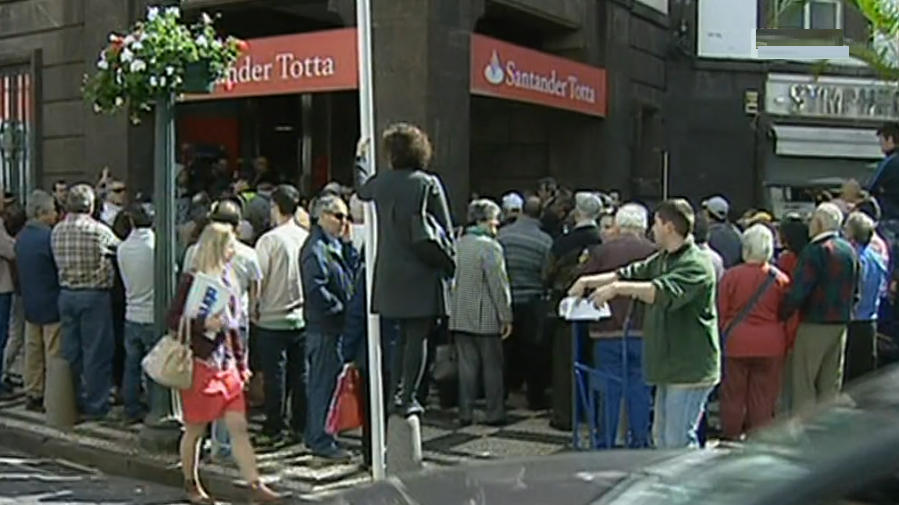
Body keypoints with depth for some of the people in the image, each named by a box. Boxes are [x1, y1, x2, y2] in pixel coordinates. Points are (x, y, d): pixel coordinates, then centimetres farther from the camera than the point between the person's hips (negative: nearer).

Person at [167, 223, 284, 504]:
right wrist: (203, 323, -24)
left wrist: (241, 363, 18)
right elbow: (173, 320, -10)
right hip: (199, 363, -6)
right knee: (195, 429, 7)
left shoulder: (227, 282, 11)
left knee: (239, 426, 0)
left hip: (225, 363, 6)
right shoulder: (192, 280, -8)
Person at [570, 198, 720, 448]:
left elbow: (664, 292, -31)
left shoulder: (696, 265, -17)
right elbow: (631, 273, 14)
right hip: (669, 365, 10)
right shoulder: (662, 259, 14)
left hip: (690, 368, -10)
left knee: (679, 440, -8)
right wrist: (588, 281, 4)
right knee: (662, 437, 16)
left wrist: (617, 288, -32)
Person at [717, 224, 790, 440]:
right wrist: (785, 343, 12)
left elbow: (721, 312, -3)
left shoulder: (731, 275, -7)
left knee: (733, 394, 9)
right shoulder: (780, 279, -2)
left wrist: (724, 335, 10)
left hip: (736, 342, -1)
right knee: (763, 396, 8)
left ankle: (730, 436, 15)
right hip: (770, 345, 1)